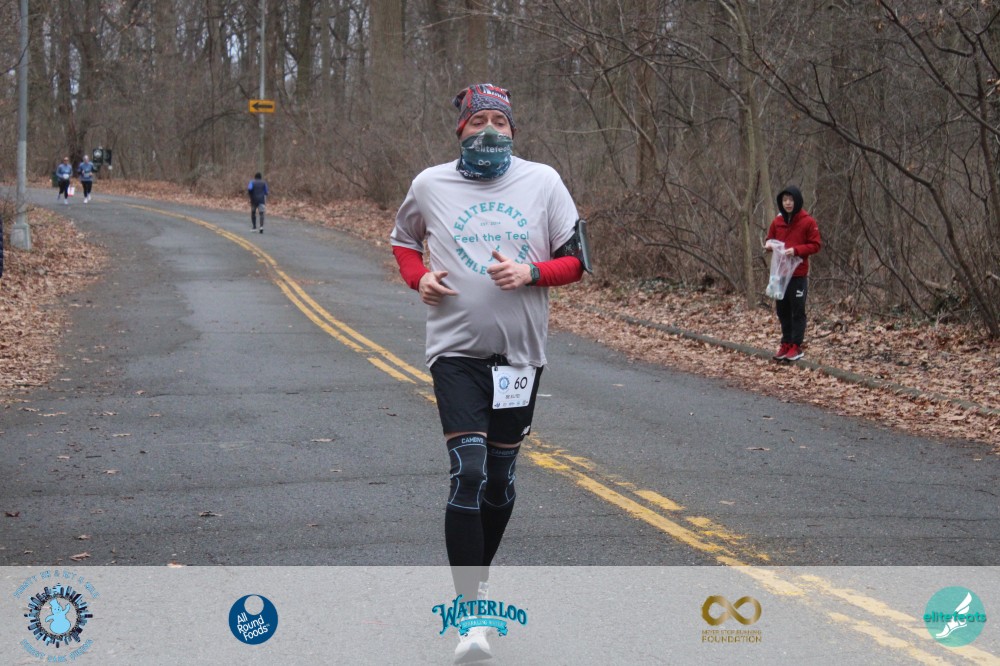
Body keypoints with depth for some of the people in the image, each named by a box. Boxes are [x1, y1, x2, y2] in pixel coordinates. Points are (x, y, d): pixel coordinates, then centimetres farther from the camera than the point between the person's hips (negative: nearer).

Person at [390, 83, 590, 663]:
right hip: (456, 351, -2)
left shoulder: (543, 181, 1)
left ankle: (477, 581, 34)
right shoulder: (431, 185, 2)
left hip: (521, 353, 2)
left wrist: (530, 272, -15)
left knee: (500, 479, 12)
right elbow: (404, 239, 21)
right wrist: (419, 278, 0)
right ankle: (472, 614, -14)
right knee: (468, 472, -15)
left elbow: (576, 261, 4)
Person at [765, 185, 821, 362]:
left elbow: (815, 245, -8)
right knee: (782, 311, 10)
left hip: (798, 274, -5)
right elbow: (770, 239, 18)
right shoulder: (777, 221, 8)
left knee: (797, 311, 0)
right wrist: (768, 245, -6)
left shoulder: (808, 222, -7)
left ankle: (796, 346, 5)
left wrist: (796, 250, -20)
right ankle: (786, 344, 19)